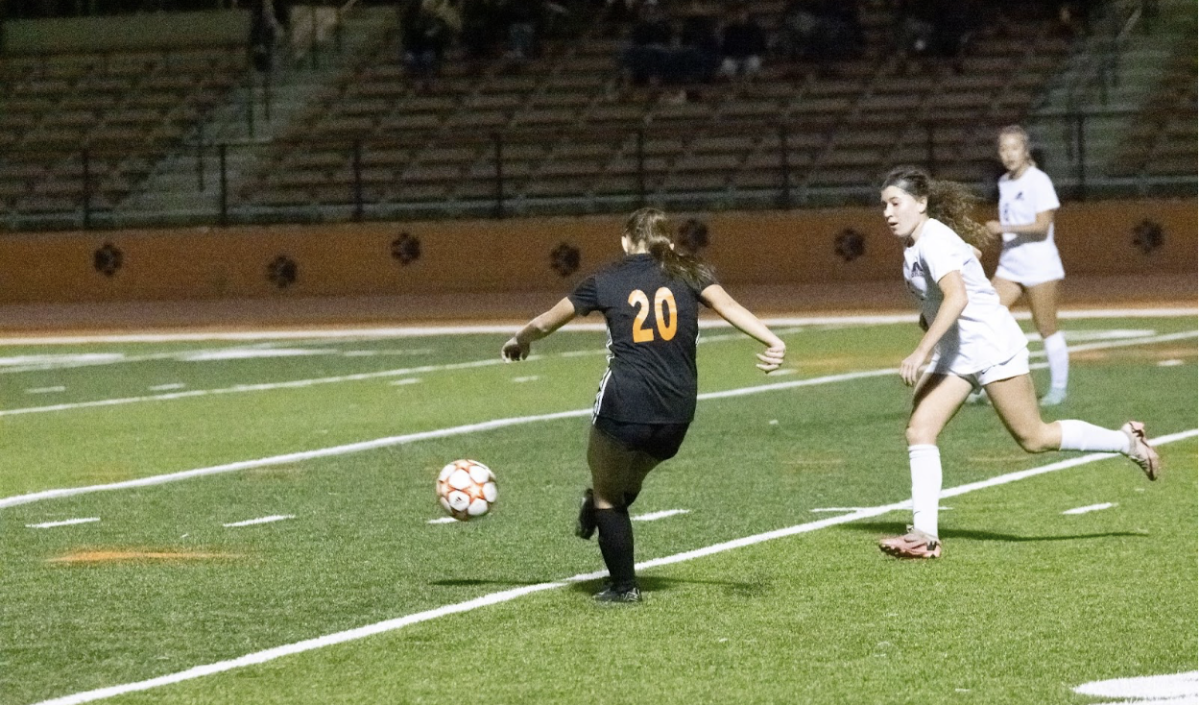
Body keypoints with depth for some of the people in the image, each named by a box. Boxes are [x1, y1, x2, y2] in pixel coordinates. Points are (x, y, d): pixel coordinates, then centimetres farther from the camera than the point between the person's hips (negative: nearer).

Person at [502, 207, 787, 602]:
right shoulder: (687, 274, 10)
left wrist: (519, 341, 38)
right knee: (630, 480, 27)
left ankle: (623, 586, 14)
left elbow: (545, 323, 18)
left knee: (606, 492, 14)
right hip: (677, 414, 2)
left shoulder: (606, 281, 8)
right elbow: (728, 306, -8)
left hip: (624, 403, -2)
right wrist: (773, 342, -18)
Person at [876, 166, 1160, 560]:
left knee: (1034, 439, -2)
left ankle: (1127, 442, 17)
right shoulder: (915, 244, 9)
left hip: (992, 345, -9)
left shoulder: (934, 241, -20)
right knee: (919, 431, -7)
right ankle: (924, 534, -11)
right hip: (955, 352, 9)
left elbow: (957, 298, -34)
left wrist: (921, 353, -38)